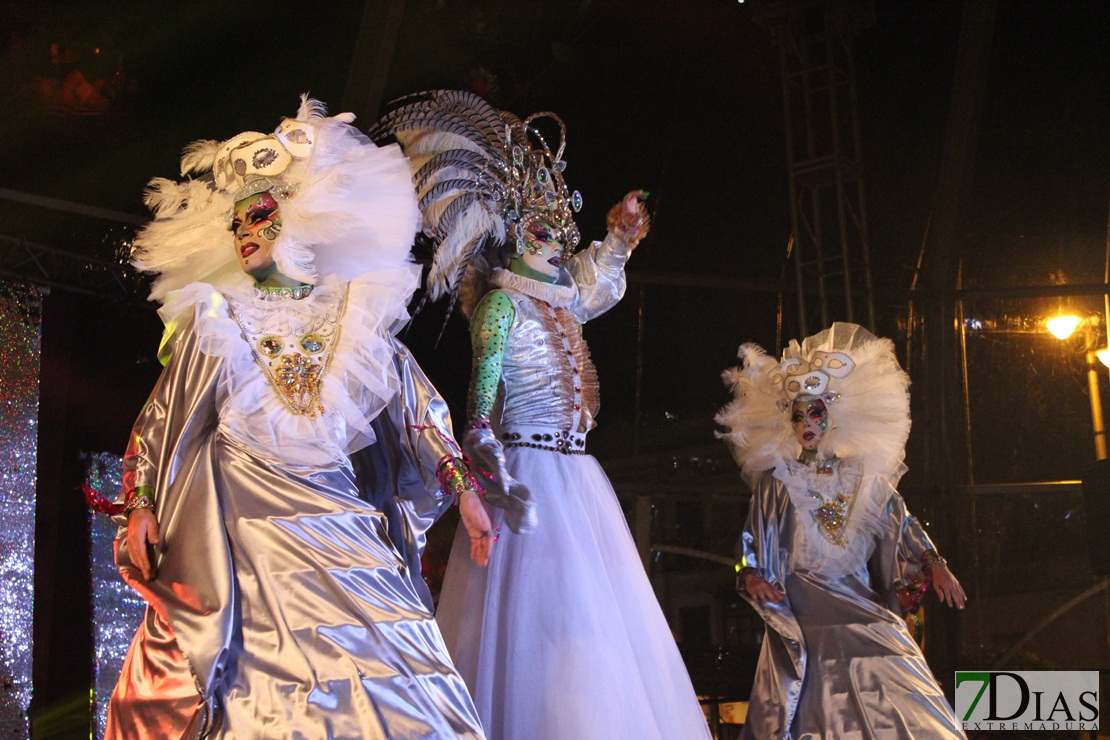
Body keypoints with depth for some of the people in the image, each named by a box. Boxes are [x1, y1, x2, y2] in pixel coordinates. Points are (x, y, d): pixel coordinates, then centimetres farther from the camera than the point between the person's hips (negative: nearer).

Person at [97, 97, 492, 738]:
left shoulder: (356, 314, 10)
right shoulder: (215, 321, 9)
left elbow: (418, 408, 11)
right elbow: (162, 419, 8)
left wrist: (464, 490, 7)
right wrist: (140, 506, -1)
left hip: (340, 517, 1)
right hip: (237, 525, -1)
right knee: (258, 669, -6)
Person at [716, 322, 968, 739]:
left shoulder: (864, 478, 12)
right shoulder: (776, 481, 6)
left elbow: (902, 526, 14)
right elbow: (753, 542, 3)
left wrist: (934, 565, 1)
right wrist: (751, 576, -15)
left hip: (864, 603, 3)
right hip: (802, 609, -2)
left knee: (892, 698, -8)